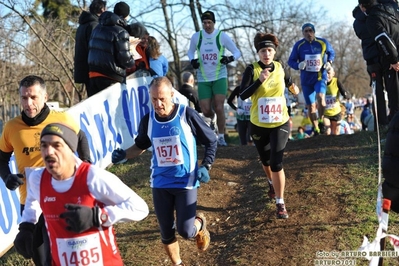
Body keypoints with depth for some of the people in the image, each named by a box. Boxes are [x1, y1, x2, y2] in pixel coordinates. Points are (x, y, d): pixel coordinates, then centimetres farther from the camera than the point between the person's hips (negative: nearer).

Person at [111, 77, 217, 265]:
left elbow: (211, 141, -2)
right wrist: (124, 154, -1)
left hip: (186, 182, -3)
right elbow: (140, 146, 17)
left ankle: (200, 224, 29)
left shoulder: (187, 115, -13)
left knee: (185, 231, -8)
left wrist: (205, 166, -12)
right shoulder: (148, 121, -3)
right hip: (160, 184, 4)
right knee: (166, 232, 10)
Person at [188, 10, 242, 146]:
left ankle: (221, 136, 3)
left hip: (219, 77, -2)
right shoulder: (196, 36, -1)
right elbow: (190, 51, 16)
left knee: (219, 108, -13)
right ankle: (213, 118, 35)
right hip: (203, 79, 2)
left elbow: (237, 52, -1)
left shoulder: (222, 36, -6)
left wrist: (230, 58, -23)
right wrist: (192, 60, -6)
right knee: (206, 111, -3)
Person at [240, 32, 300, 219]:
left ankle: (280, 203, -5)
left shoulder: (280, 68, -2)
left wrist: (292, 87, -1)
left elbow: (287, 81, 21)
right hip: (258, 125, 0)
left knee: (276, 163, -12)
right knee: (265, 160, 20)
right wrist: (260, 80, -32)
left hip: (280, 124, 0)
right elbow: (243, 95, -22)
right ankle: (271, 183, 52)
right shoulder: (252, 69, -12)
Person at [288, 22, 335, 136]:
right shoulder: (299, 45, -5)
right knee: (311, 106, 6)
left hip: (320, 76, -1)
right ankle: (316, 129, 23)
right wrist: (298, 65, -20)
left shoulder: (323, 42, -3)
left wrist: (329, 62, -3)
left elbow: (331, 53, 16)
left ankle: (321, 120, -7)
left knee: (320, 97, -28)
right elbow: (291, 61, 1)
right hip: (306, 79, 1)